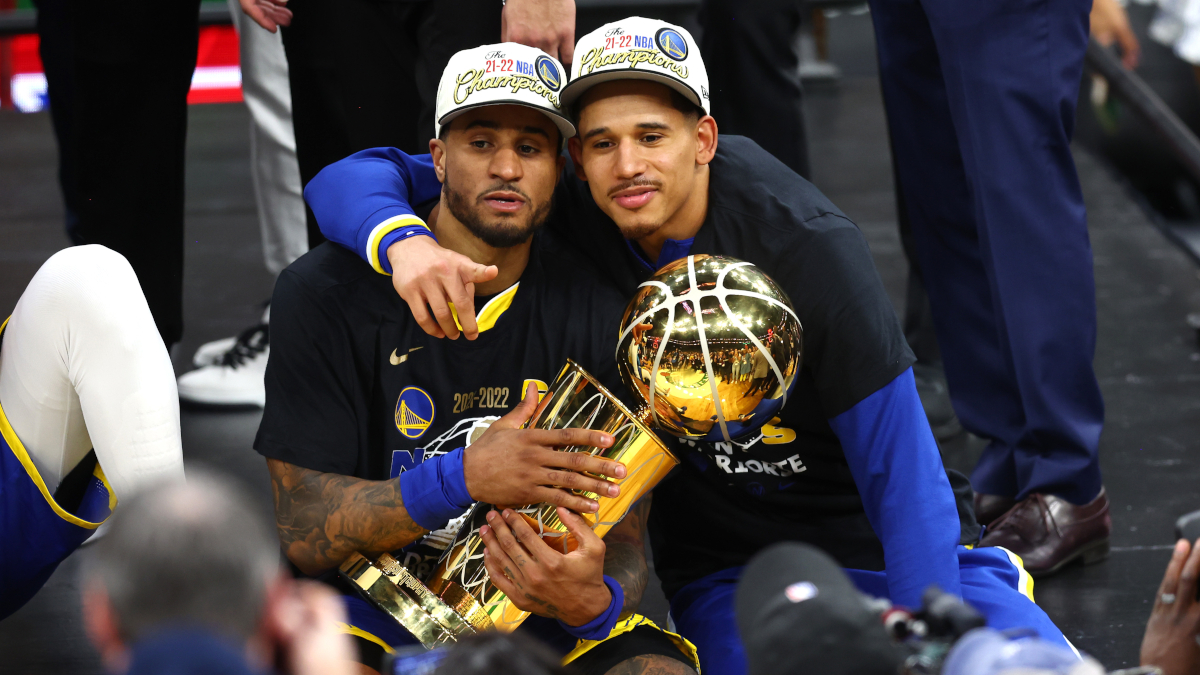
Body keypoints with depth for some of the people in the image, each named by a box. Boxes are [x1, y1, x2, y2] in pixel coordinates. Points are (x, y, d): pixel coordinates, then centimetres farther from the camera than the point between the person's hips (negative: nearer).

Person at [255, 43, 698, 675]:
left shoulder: (600, 313, -3)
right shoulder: (326, 293, -8)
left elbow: (622, 540, -4)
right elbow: (302, 534, -13)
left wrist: (595, 601, -29)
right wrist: (462, 478, -29)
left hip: (543, 621, 2)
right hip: (376, 612, -1)